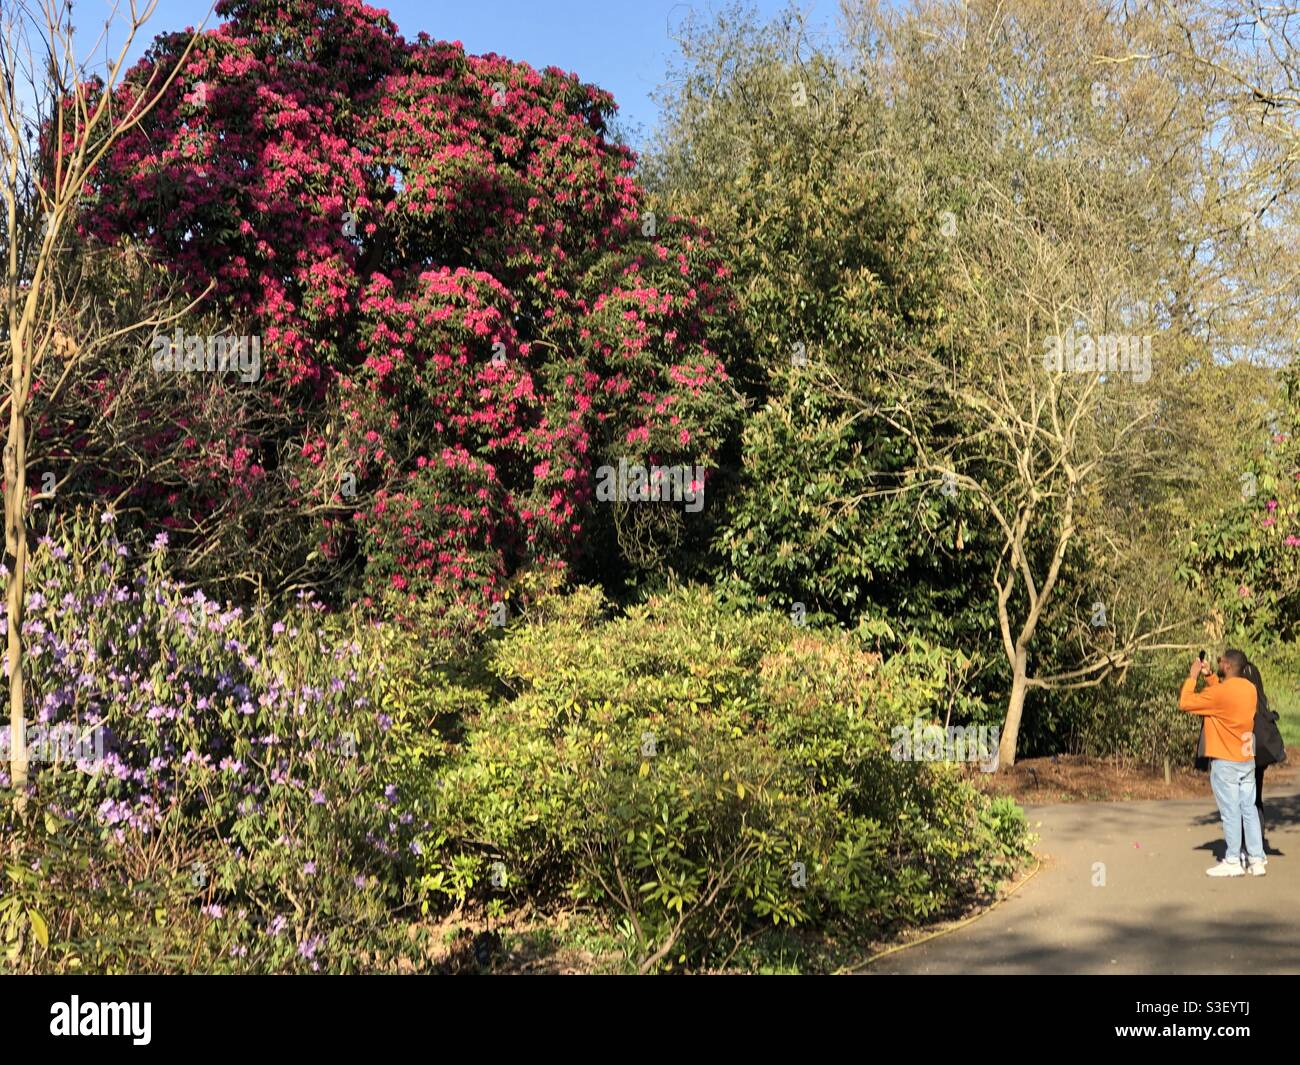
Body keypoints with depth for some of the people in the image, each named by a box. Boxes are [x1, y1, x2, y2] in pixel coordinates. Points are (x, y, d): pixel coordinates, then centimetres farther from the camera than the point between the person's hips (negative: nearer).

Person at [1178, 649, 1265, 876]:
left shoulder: (1220, 692, -20)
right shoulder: (1250, 688, 5)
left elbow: (1185, 703, -15)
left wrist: (1192, 676, -5)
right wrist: (1209, 677, 16)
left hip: (1225, 763, -7)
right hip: (1247, 760, 7)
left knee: (1230, 813, -1)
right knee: (1249, 810, 10)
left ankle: (1233, 862, 5)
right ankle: (1256, 860, 12)